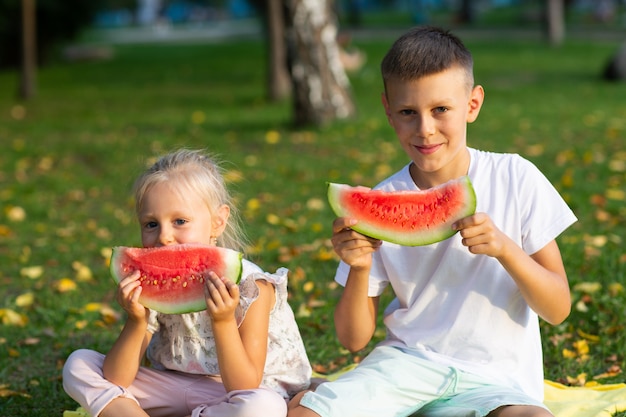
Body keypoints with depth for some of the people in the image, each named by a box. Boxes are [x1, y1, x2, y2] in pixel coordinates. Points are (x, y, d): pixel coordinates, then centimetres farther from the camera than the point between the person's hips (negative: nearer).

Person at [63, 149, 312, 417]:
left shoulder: (249, 286, -22)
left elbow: (244, 387, -25)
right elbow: (116, 380, -12)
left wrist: (223, 322, -38)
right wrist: (137, 322, -28)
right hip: (173, 387, 4)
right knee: (78, 365, -9)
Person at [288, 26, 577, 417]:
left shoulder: (516, 179, -5)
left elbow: (558, 309, -4)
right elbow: (355, 338, 1)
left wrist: (505, 248, -21)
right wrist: (359, 268, -18)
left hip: (494, 379, 0)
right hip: (407, 360, 0)